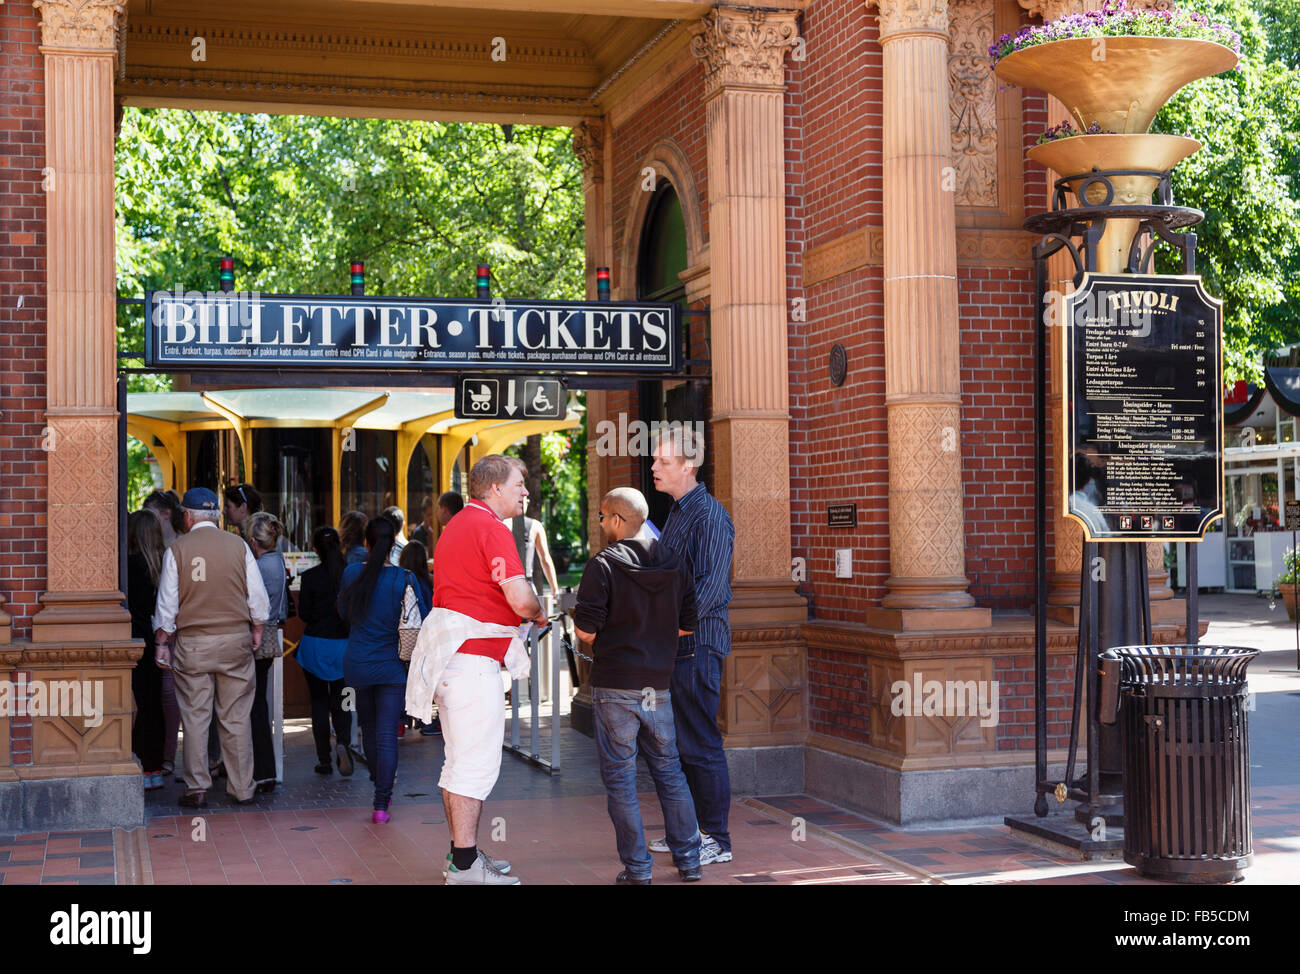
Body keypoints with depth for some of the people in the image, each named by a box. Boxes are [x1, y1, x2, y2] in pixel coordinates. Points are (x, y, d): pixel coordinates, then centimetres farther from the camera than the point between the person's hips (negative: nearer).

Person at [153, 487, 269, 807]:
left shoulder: (178, 549, -3)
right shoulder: (238, 546, 1)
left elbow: (167, 602, 0)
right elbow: (258, 597, 4)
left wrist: (162, 640, 10)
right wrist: (257, 630, 17)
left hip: (192, 644, -1)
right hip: (236, 640, 2)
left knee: (195, 718, 5)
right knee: (236, 718, 7)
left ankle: (197, 790, 7)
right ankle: (241, 788, 12)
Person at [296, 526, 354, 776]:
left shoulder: (310, 577, -10)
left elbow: (305, 614, -7)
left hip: (315, 645, -2)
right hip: (343, 645, 2)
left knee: (319, 701, 10)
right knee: (340, 701, 12)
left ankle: (324, 759, 9)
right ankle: (342, 742, -16)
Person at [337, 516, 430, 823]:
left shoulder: (351, 574, -5)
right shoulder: (405, 579, -12)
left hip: (357, 664, 2)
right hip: (391, 666, -2)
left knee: (369, 730, 20)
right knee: (387, 736, -1)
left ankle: (382, 789, 37)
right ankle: (381, 804, -7)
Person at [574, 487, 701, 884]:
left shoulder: (603, 566, -12)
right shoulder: (673, 564, 5)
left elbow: (586, 631, -15)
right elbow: (687, 625, 9)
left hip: (614, 686, -5)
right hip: (658, 683, 5)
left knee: (620, 776, 3)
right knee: (669, 770, 15)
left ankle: (637, 868, 4)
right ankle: (689, 859, 18)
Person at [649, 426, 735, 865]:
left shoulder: (709, 516, -13)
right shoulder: (676, 513, 18)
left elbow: (710, 586, -22)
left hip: (698, 643, -10)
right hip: (674, 645, 10)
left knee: (700, 746, -6)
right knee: (675, 743, 14)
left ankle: (716, 840, 1)